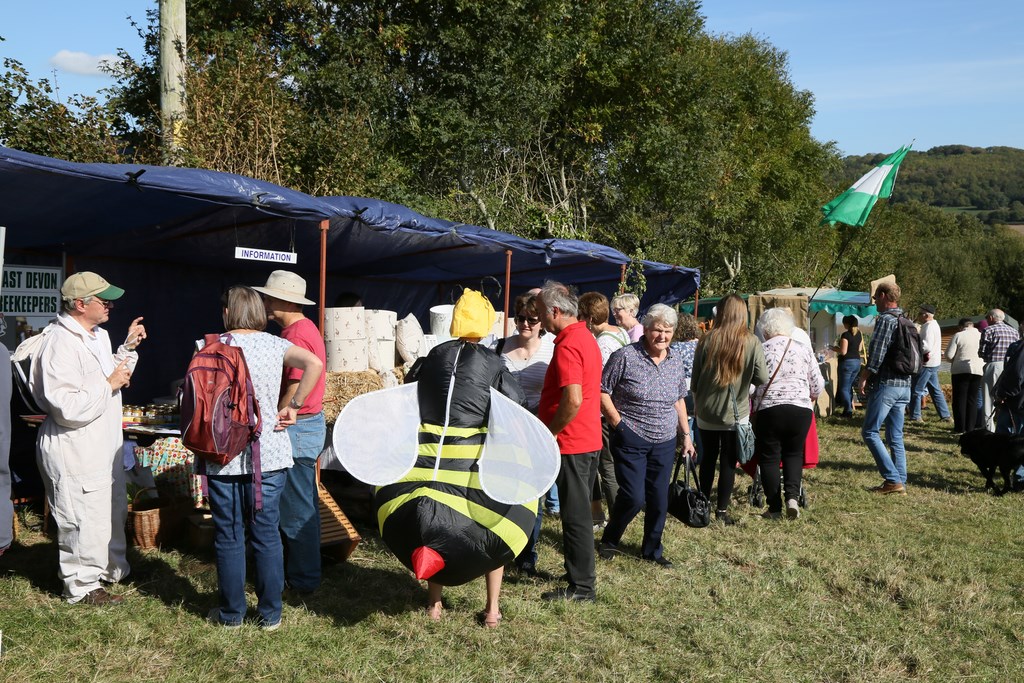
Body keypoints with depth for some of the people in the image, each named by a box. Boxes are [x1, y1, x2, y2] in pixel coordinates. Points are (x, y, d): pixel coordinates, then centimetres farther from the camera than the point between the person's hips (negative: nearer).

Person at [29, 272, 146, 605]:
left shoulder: (97, 335, 8)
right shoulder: (61, 343, -24)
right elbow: (68, 407, -31)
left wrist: (128, 347, 12)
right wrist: (110, 384, -21)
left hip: (104, 446, 11)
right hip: (75, 451, -10)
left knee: (113, 512, 23)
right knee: (85, 520, 1)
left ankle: (113, 569, 42)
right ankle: (82, 585, 19)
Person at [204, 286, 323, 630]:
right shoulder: (275, 345, 1)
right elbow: (315, 364, -13)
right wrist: (293, 406, -6)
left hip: (224, 457, -1)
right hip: (270, 455, 1)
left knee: (229, 537, 10)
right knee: (267, 536, 9)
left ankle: (231, 613, 20)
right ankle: (270, 614, 16)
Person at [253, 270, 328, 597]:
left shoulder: (297, 335, -19)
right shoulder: (302, 328, 14)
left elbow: (295, 393, -22)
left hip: (298, 428, -11)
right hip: (305, 426, 11)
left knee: (296, 509, -1)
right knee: (302, 505, 17)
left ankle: (303, 581, 8)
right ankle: (302, 572, 28)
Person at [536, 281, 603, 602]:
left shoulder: (568, 345, -19)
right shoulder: (586, 338, 13)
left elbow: (572, 400, -29)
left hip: (570, 443, -10)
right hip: (589, 440, 10)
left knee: (576, 516, -1)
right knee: (579, 513, 18)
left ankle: (582, 587, 8)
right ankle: (582, 578, 29)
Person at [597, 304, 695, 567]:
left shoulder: (676, 361, 7)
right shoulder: (625, 357, -11)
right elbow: (603, 391, -8)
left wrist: (686, 435, 15)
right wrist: (618, 422, -15)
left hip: (665, 443, 5)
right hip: (631, 440, -5)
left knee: (659, 499, 10)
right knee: (634, 497, -8)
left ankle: (652, 549, 27)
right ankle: (609, 541, 17)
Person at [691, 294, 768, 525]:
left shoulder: (707, 341, -7)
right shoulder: (751, 343, -10)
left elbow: (695, 380, -2)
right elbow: (762, 378, -10)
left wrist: (698, 401, 15)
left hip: (707, 412, 2)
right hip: (736, 413, -1)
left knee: (708, 458, 15)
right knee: (728, 461, 7)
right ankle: (722, 510, 10)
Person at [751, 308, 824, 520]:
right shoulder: (804, 349, 6)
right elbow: (818, 385, 9)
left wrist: (752, 404, 11)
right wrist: (810, 399, 28)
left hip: (769, 410, -2)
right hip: (801, 409, 3)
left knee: (769, 457, 9)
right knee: (794, 454, 19)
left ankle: (775, 508, 11)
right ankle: (792, 496, 0)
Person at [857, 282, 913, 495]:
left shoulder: (885, 319, -11)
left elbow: (876, 354, -17)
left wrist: (863, 378, -9)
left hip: (886, 384, -9)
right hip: (904, 385, 9)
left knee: (870, 432, -4)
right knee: (896, 436, 11)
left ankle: (893, 479, -9)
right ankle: (900, 482, 10)